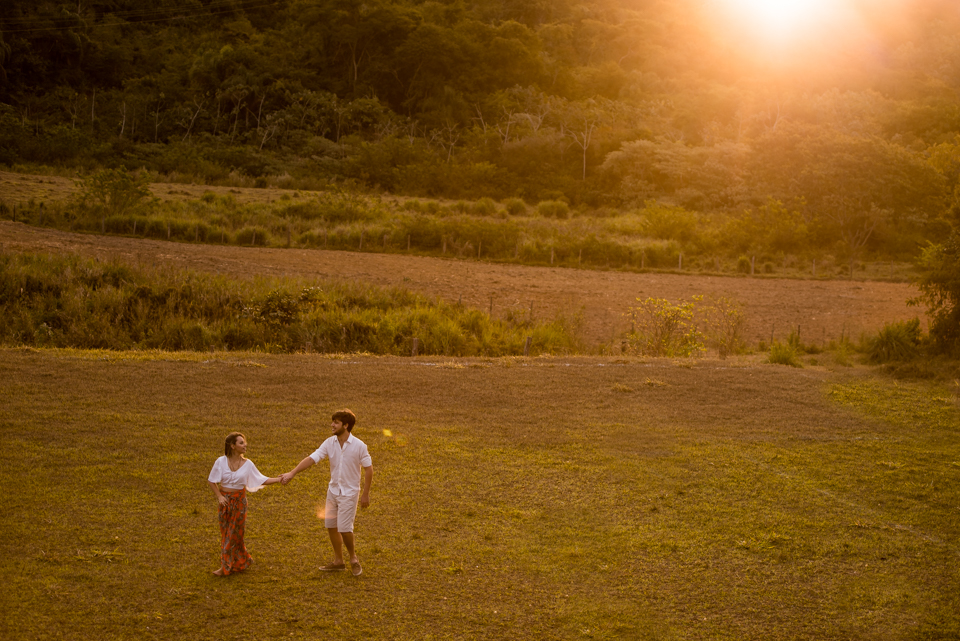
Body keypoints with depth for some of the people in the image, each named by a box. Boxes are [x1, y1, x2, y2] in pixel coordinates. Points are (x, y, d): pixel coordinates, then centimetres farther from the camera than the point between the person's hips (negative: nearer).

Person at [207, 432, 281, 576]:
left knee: (234, 533, 3)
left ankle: (226, 567, 12)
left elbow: (261, 480, -5)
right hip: (225, 500, 1)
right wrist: (219, 496, -7)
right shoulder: (221, 462, -8)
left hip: (239, 500, -1)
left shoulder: (247, 464, -7)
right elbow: (211, 480, 1)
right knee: (225, 532, 9)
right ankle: (243, 560, 28)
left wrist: (279, 479, -15)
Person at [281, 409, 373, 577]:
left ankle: (353, 558, 15)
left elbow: (368, 468, -9)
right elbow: (312, 459, -11)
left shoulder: (359, 446, -16)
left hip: (349, 492, -5)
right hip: (333, 490, 5)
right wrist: (291, 473, -21)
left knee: (344, 528, -9)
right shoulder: (329, 443, -5)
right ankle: (338, 561, 25)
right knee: (331, 526, 10)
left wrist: (365, 494, -9)